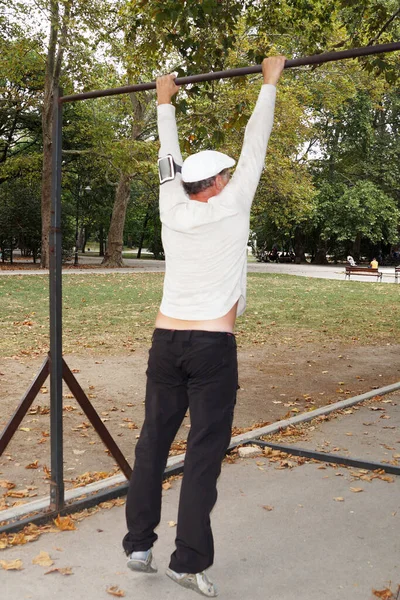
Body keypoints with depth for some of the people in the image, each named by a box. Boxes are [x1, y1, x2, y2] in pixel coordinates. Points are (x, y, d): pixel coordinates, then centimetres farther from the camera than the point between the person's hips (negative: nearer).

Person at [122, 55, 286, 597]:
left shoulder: (172, 211, 8)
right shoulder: (231, 207, -2)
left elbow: (169, 158, 22)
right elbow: (255, 146, 4)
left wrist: (165, 102, 36)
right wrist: (270, 83, 15)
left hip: (166, 340, 5)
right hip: (212, 346, -5)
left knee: (153, 441, 12)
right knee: (205, 451, 0)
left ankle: (139, 544, 21)